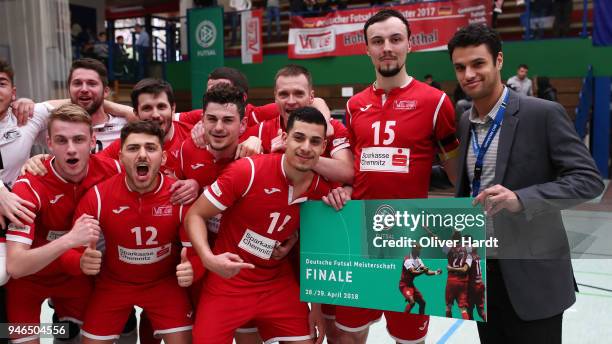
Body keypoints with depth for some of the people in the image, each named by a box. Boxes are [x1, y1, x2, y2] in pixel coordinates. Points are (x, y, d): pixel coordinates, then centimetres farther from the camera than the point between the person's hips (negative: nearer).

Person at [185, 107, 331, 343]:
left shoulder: (323, 191, -6)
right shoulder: (248, 171, -20)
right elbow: (195, 215, -11)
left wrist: (316, 306, 7)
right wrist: (208, 258, -29)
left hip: (279, 284, 3)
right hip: (228, 282, -3)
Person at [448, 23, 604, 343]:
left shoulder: (543, 113, -11)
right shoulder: (464, 122, 8)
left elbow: (589, 179, -15)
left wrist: (521, 199, -28)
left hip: (532, 275, -5)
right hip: (480, 270, 6)